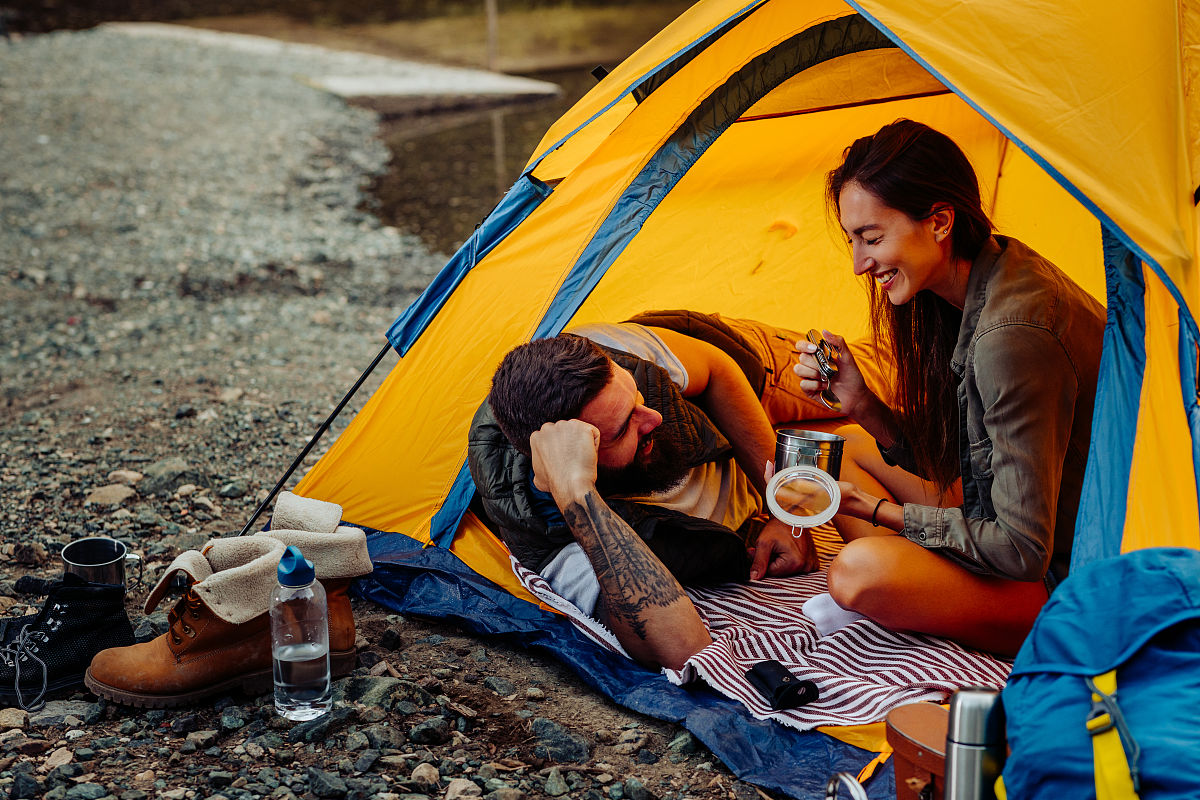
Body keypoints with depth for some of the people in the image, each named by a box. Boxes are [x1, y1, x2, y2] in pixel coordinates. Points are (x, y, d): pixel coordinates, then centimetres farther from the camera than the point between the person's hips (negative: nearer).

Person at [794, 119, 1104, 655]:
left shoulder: (1011, 336, -30)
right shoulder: (992, 276, 1)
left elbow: (1021, 549, -26)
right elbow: (950, 461, 8)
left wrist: (871, 509, -19)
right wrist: (861, 404, -7)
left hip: (1071, 591, -10)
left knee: (860, 572, -32)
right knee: (848, 452, 14)